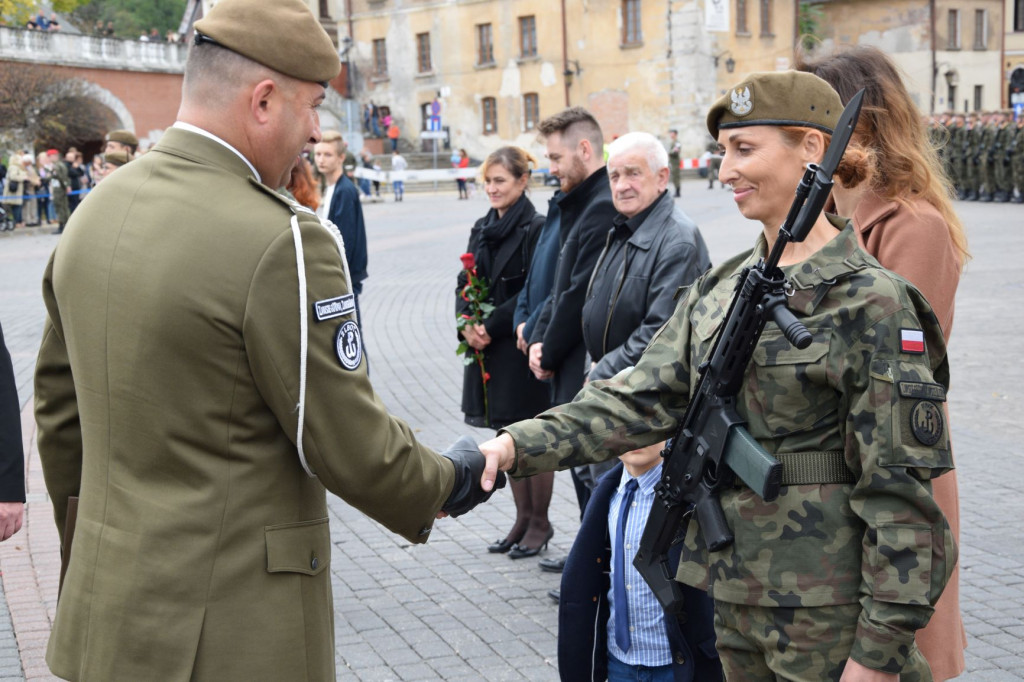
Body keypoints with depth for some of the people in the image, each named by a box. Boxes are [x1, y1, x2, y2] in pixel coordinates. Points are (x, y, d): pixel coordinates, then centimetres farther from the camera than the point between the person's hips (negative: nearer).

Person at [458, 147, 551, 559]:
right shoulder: (482, 230, 12)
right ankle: (523, 518, 25)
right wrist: (467, 324, -6)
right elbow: (465, 283, 11)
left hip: (521, 348, -7)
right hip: (487, 350, 7)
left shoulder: (536, 229, -10)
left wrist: (491, 327, -17)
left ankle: (540, 522, 16)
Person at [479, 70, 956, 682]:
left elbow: (899, 485, -15)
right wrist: (516, 447, -14)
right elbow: (641, 399, 0)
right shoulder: (720, 290, 7)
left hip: (828, 609, -6)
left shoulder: (870, 302, -14)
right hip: (736, 592, 6)